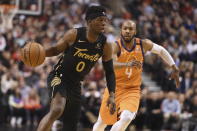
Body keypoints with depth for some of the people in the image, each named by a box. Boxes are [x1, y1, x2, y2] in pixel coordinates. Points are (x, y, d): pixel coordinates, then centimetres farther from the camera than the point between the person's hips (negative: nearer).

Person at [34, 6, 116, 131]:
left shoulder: (105, 45, -7)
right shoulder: (74, 35, -15)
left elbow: (109, 72, 2)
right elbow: (56, 50, -1)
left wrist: (112, 95, -8)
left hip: (75, 84, 5)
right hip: (59, 77, -5)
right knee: (57, 110, -32)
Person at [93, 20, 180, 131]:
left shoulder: (143, 44, -7)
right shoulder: (116, 46, -17)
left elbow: (161, 50, 12)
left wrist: (175, 68, 13)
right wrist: (127, 64, -55)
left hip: (133, 90, 1)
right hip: (114, 88, -1)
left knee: (126, 118, -26)